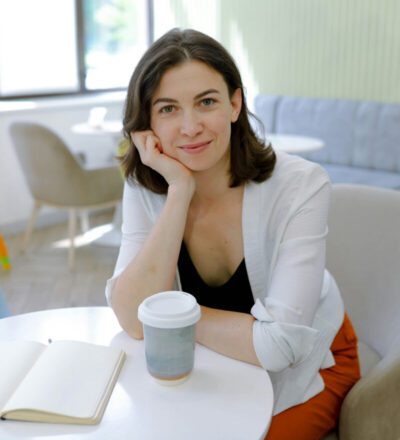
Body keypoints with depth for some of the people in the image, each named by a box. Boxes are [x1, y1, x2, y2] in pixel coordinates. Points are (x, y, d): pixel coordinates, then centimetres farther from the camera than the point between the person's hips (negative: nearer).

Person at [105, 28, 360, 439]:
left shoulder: (302, 186, -27)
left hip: (301, 368, -2)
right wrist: (180, 190, -31)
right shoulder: (144, 188, -14)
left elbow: (278, 344, -31)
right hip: (211, 368, 3)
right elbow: (135, 321, -25)